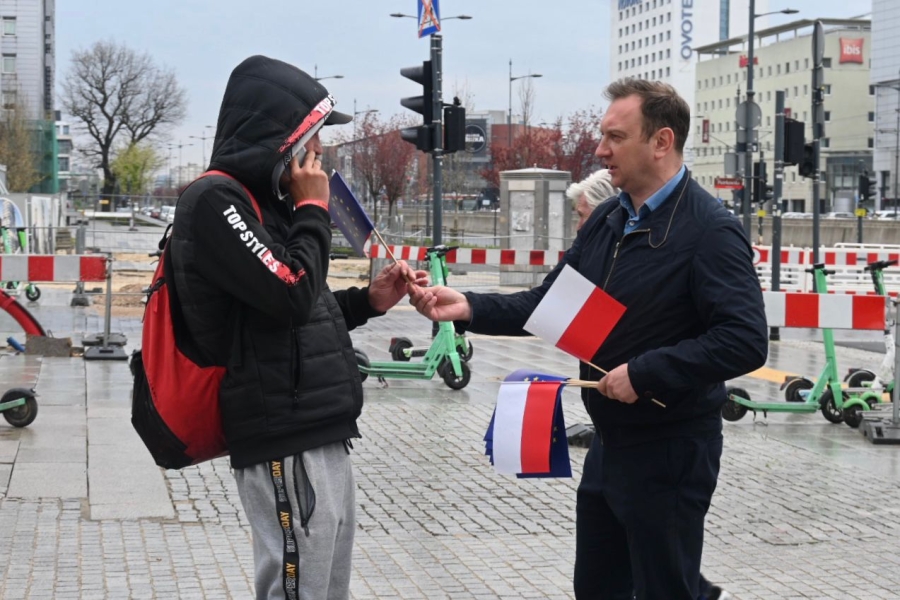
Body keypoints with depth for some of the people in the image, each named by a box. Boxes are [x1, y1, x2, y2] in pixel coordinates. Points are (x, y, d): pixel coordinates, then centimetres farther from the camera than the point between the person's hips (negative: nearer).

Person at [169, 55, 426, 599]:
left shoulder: (260, 200, 18)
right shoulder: (215, 200, -11)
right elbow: (290, 295, -20)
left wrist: (370, 300, 10)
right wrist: (313, 209, -7)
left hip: (319, 435, 10)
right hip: (285, 443, -10)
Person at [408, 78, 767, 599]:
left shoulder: (709, 230, -17)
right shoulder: (608, 220, 9)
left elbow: (745, 341, -26)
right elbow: (549, 303, 10)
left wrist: (643, 373, -25)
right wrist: (470, 309, -4)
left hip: (670, 452, -8)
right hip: (610, 441, 9)